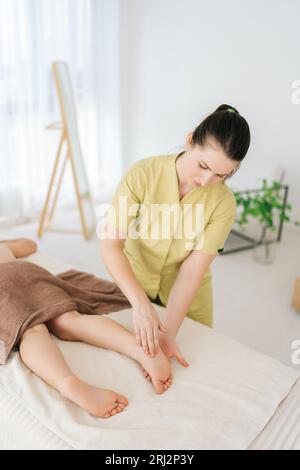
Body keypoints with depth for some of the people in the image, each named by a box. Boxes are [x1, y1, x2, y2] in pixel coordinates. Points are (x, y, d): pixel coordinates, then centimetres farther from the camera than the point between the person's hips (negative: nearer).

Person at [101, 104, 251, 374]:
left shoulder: (223, 203, -22)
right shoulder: (143, 173, -26)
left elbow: (192, 271, -23)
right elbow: (111, 243, -28)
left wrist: (168, 332, -32)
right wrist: (140, 302, -39)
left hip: (187, 298, 1)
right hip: (133, 286, 0)